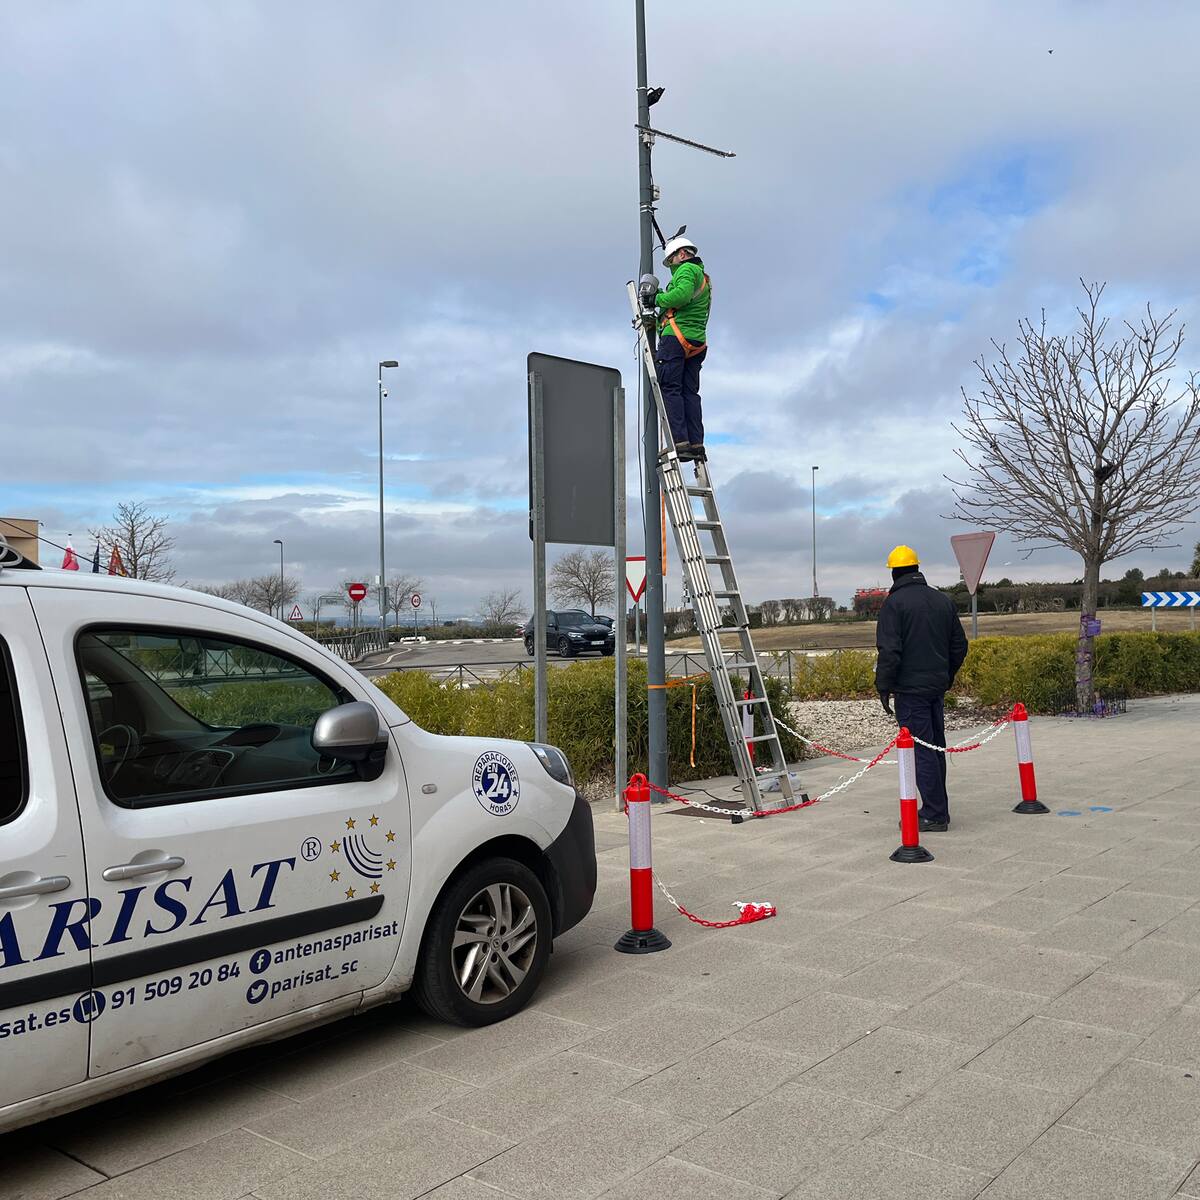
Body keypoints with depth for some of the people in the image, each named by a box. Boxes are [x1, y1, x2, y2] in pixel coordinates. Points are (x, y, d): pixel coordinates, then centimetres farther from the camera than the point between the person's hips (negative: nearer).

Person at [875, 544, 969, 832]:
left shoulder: (894, 603, -11)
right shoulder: (943, 600, 11)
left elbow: (889, 651, -17)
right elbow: (959, 645, 15)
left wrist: (883, 687, -10)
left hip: (910, 688, -7)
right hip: (938, 687, 7)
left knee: (921, 750, -4)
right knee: (936, 747, 14)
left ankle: (934, 814, -2)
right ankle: (939, 811, 21)